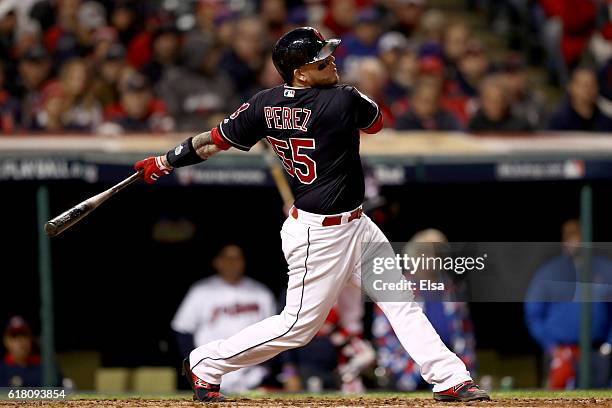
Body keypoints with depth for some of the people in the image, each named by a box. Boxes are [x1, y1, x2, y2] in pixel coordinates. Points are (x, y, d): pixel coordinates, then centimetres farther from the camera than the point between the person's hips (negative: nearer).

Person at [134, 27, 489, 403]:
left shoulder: (266, 104, -4)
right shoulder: (343, 101, -24)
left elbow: (215, 141, 0)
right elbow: (375, 121, -1)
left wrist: (164, 162, 12)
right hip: (319, 236, -9)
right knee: (299, 325, 2)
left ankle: (449, 378, 12)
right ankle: (205, 364, 14)